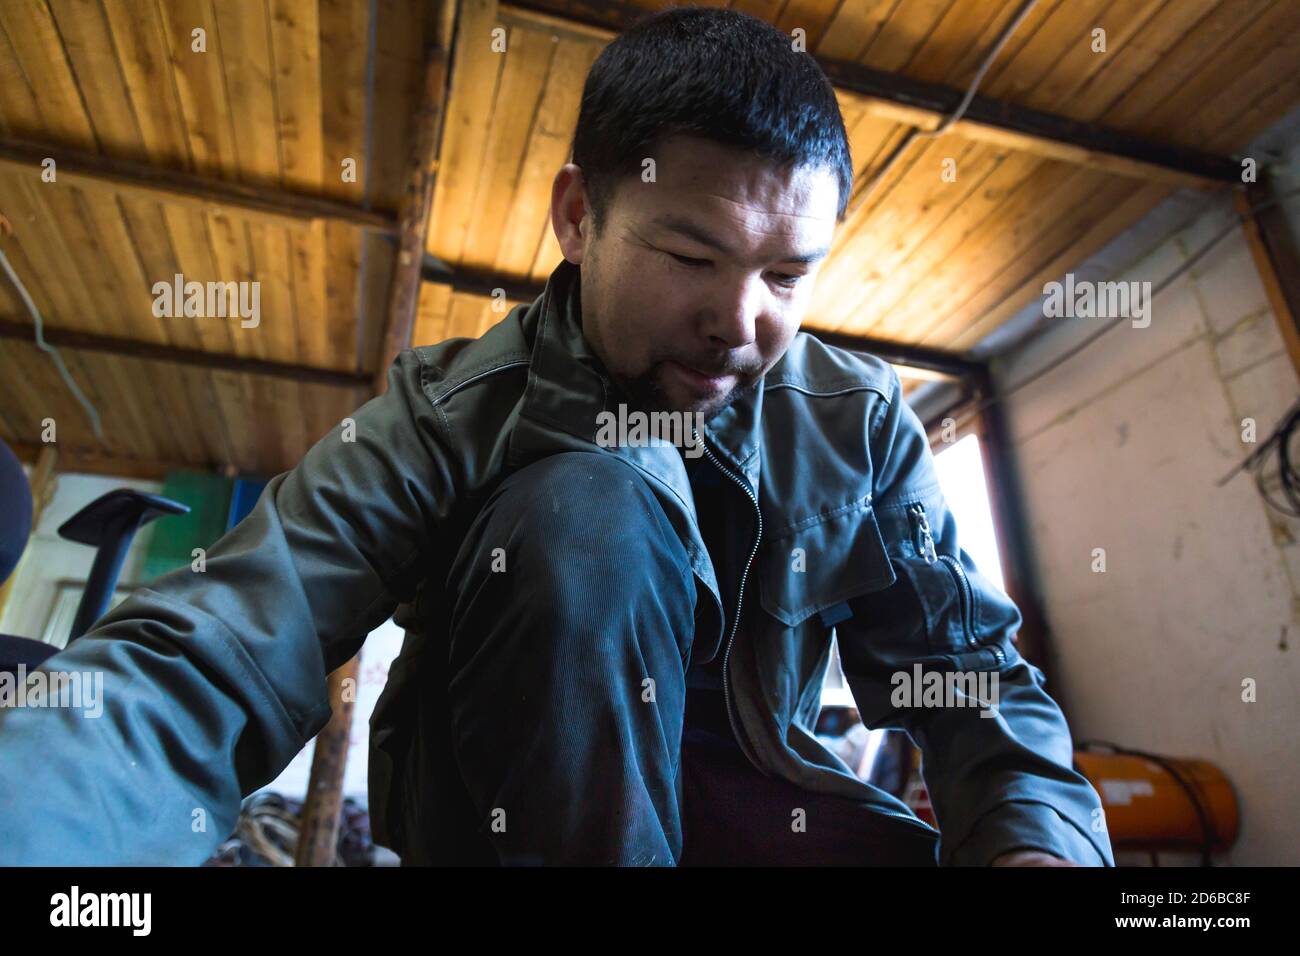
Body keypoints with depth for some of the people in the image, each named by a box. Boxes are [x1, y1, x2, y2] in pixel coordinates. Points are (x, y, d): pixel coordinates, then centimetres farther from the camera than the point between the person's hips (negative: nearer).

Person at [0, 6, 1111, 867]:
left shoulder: (858, 423, -6)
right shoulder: (447, 417, -15)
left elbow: (973, 671, -7)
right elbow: (208, 665, -26)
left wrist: (1035, 836, -28)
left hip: (750, 800, 2)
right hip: (501, 805, 0)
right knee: (589, 501, -28)